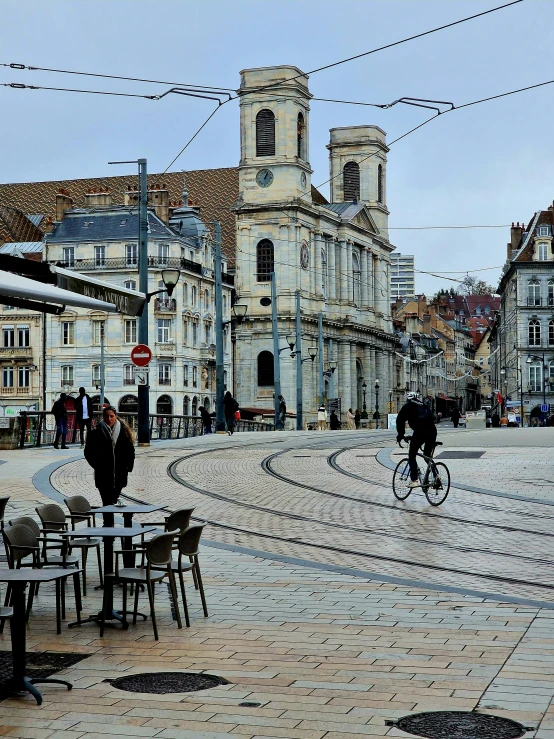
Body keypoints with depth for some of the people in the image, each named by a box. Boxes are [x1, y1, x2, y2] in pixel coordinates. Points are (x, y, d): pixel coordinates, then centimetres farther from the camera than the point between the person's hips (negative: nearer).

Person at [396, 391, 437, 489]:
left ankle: (414, 480, -7)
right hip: (432, 431, 5)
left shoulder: (407, 407, 13)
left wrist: (400, 435, 15)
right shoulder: (425, 406, 29)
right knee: (428, 457, 21)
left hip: (419, 432, -5)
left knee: (412, 456, 5)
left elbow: (400, 421, 8)